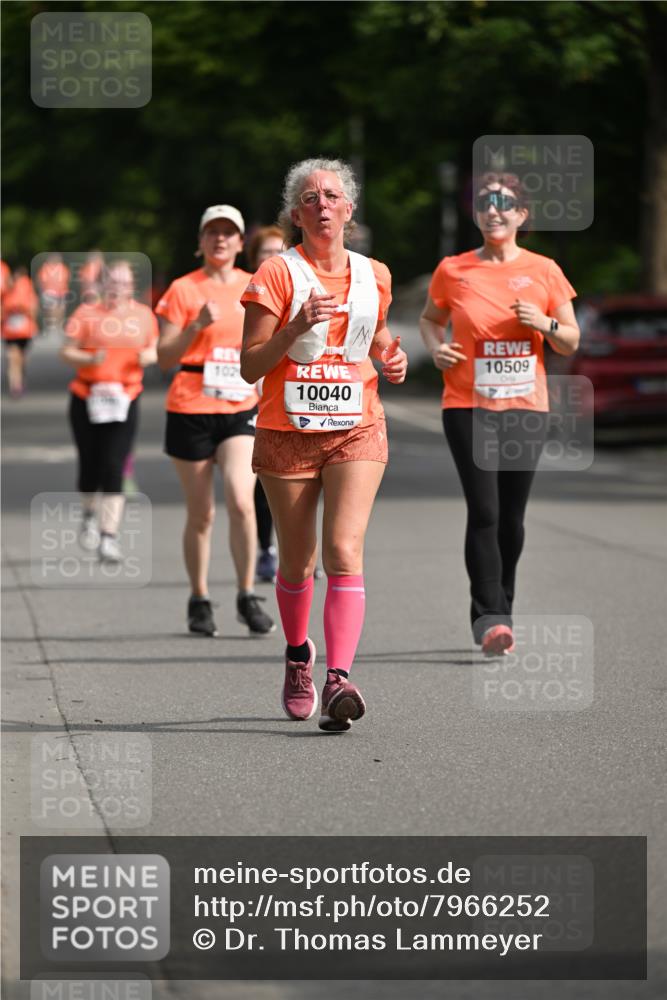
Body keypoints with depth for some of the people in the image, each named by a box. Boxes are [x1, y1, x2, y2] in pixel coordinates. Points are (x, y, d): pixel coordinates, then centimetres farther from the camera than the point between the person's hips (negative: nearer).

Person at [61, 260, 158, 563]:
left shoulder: (143, 315, 7)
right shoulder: (86, 313, 0)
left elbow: (155, 349, 18)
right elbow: (66, 351, -1)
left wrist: (149, 356, -4)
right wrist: (90, 358, -19)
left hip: (125, 400, 0)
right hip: (87, 398, 0)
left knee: (113, 467, -11)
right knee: (90, 465, 7)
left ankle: (109, 537, -11)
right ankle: (90, 513, 38)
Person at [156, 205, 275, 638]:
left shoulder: (255, 288, 8)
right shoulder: (184, 289, -2)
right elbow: (164, 357, -6)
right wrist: (197, 325, -18)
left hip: (241, 410, 2)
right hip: (191, 410, -2)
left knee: (241, 501, -17)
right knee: (201, 514, 4)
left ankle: (248, 596, -6)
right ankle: (199, 601, 19)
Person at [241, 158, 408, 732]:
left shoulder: (373, 276, 8)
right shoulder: (277, 274, -4)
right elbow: (250, 366, -7)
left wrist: (392, 359, 4)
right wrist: (297, 327, -21)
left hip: (357, 430, 1)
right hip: (288, 431, -1)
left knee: (344, 550, -16)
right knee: (298, 561, 9)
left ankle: (338, 680, -25)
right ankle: (298, 653, 38)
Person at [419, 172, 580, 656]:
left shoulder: (543, 271, 3)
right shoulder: (453, 270, 1)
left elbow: (572, 342, 9)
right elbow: (430, 317, 18)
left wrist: (545, 324, -12)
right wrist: (436, 346, -3)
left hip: (526, 407, 2)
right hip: (468, 406, -2)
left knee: (511, 517, 7)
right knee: (484, 512, -14)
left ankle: (499, 612, 22)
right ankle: (489, 618, -14)